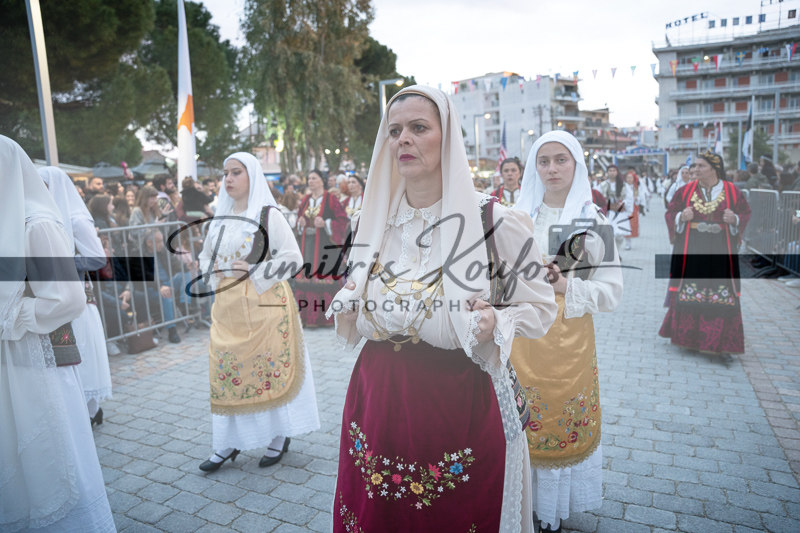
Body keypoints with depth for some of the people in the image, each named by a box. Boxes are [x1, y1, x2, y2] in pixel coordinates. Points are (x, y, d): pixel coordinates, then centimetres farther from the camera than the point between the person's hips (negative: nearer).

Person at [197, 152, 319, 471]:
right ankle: (229, 443, 22)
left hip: (263, 305, -6)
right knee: (225, 371, 8)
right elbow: (205, 256, 24)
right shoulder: (220, 219, 11)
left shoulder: (269, 215, -7)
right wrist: (214, 275, 3)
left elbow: (293, 257, -11)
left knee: (270, 369, 2)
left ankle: (280, 435, 19)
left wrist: (254, 271, -16)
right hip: (227, 307, 6)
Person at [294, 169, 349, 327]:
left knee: (325, 277, -6)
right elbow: (299, 217, 23)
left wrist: (326, 223, -17)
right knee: (307, 277, 3)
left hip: (326, 244, -5)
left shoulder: (331, 198, -3)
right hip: (308, 243, 6)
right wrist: (301, 222, 1)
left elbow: (343, 219, -7)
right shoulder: (306, 199, 14)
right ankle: (309, 316, 11)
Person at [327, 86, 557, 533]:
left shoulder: (493, 220, -10)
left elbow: (541, 306, -1)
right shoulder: (370, 221, 4)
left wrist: (495, 323, -20)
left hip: (459, 407, -4)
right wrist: (348, 309, -2)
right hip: (377, 400, 4)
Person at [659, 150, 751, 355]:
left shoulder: (732, 191, 3)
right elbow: (670, 213, 6)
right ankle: (686, 336, 18)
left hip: (720, 251, 0)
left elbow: (746, 213, 9)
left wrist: (735, 220, -12)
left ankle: (720, 340, 14)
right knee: (687, 293, 3)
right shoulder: (686, 190, 3)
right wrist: (681, 217, -15)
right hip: (690, 250, 0)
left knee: (723, 296, 0)